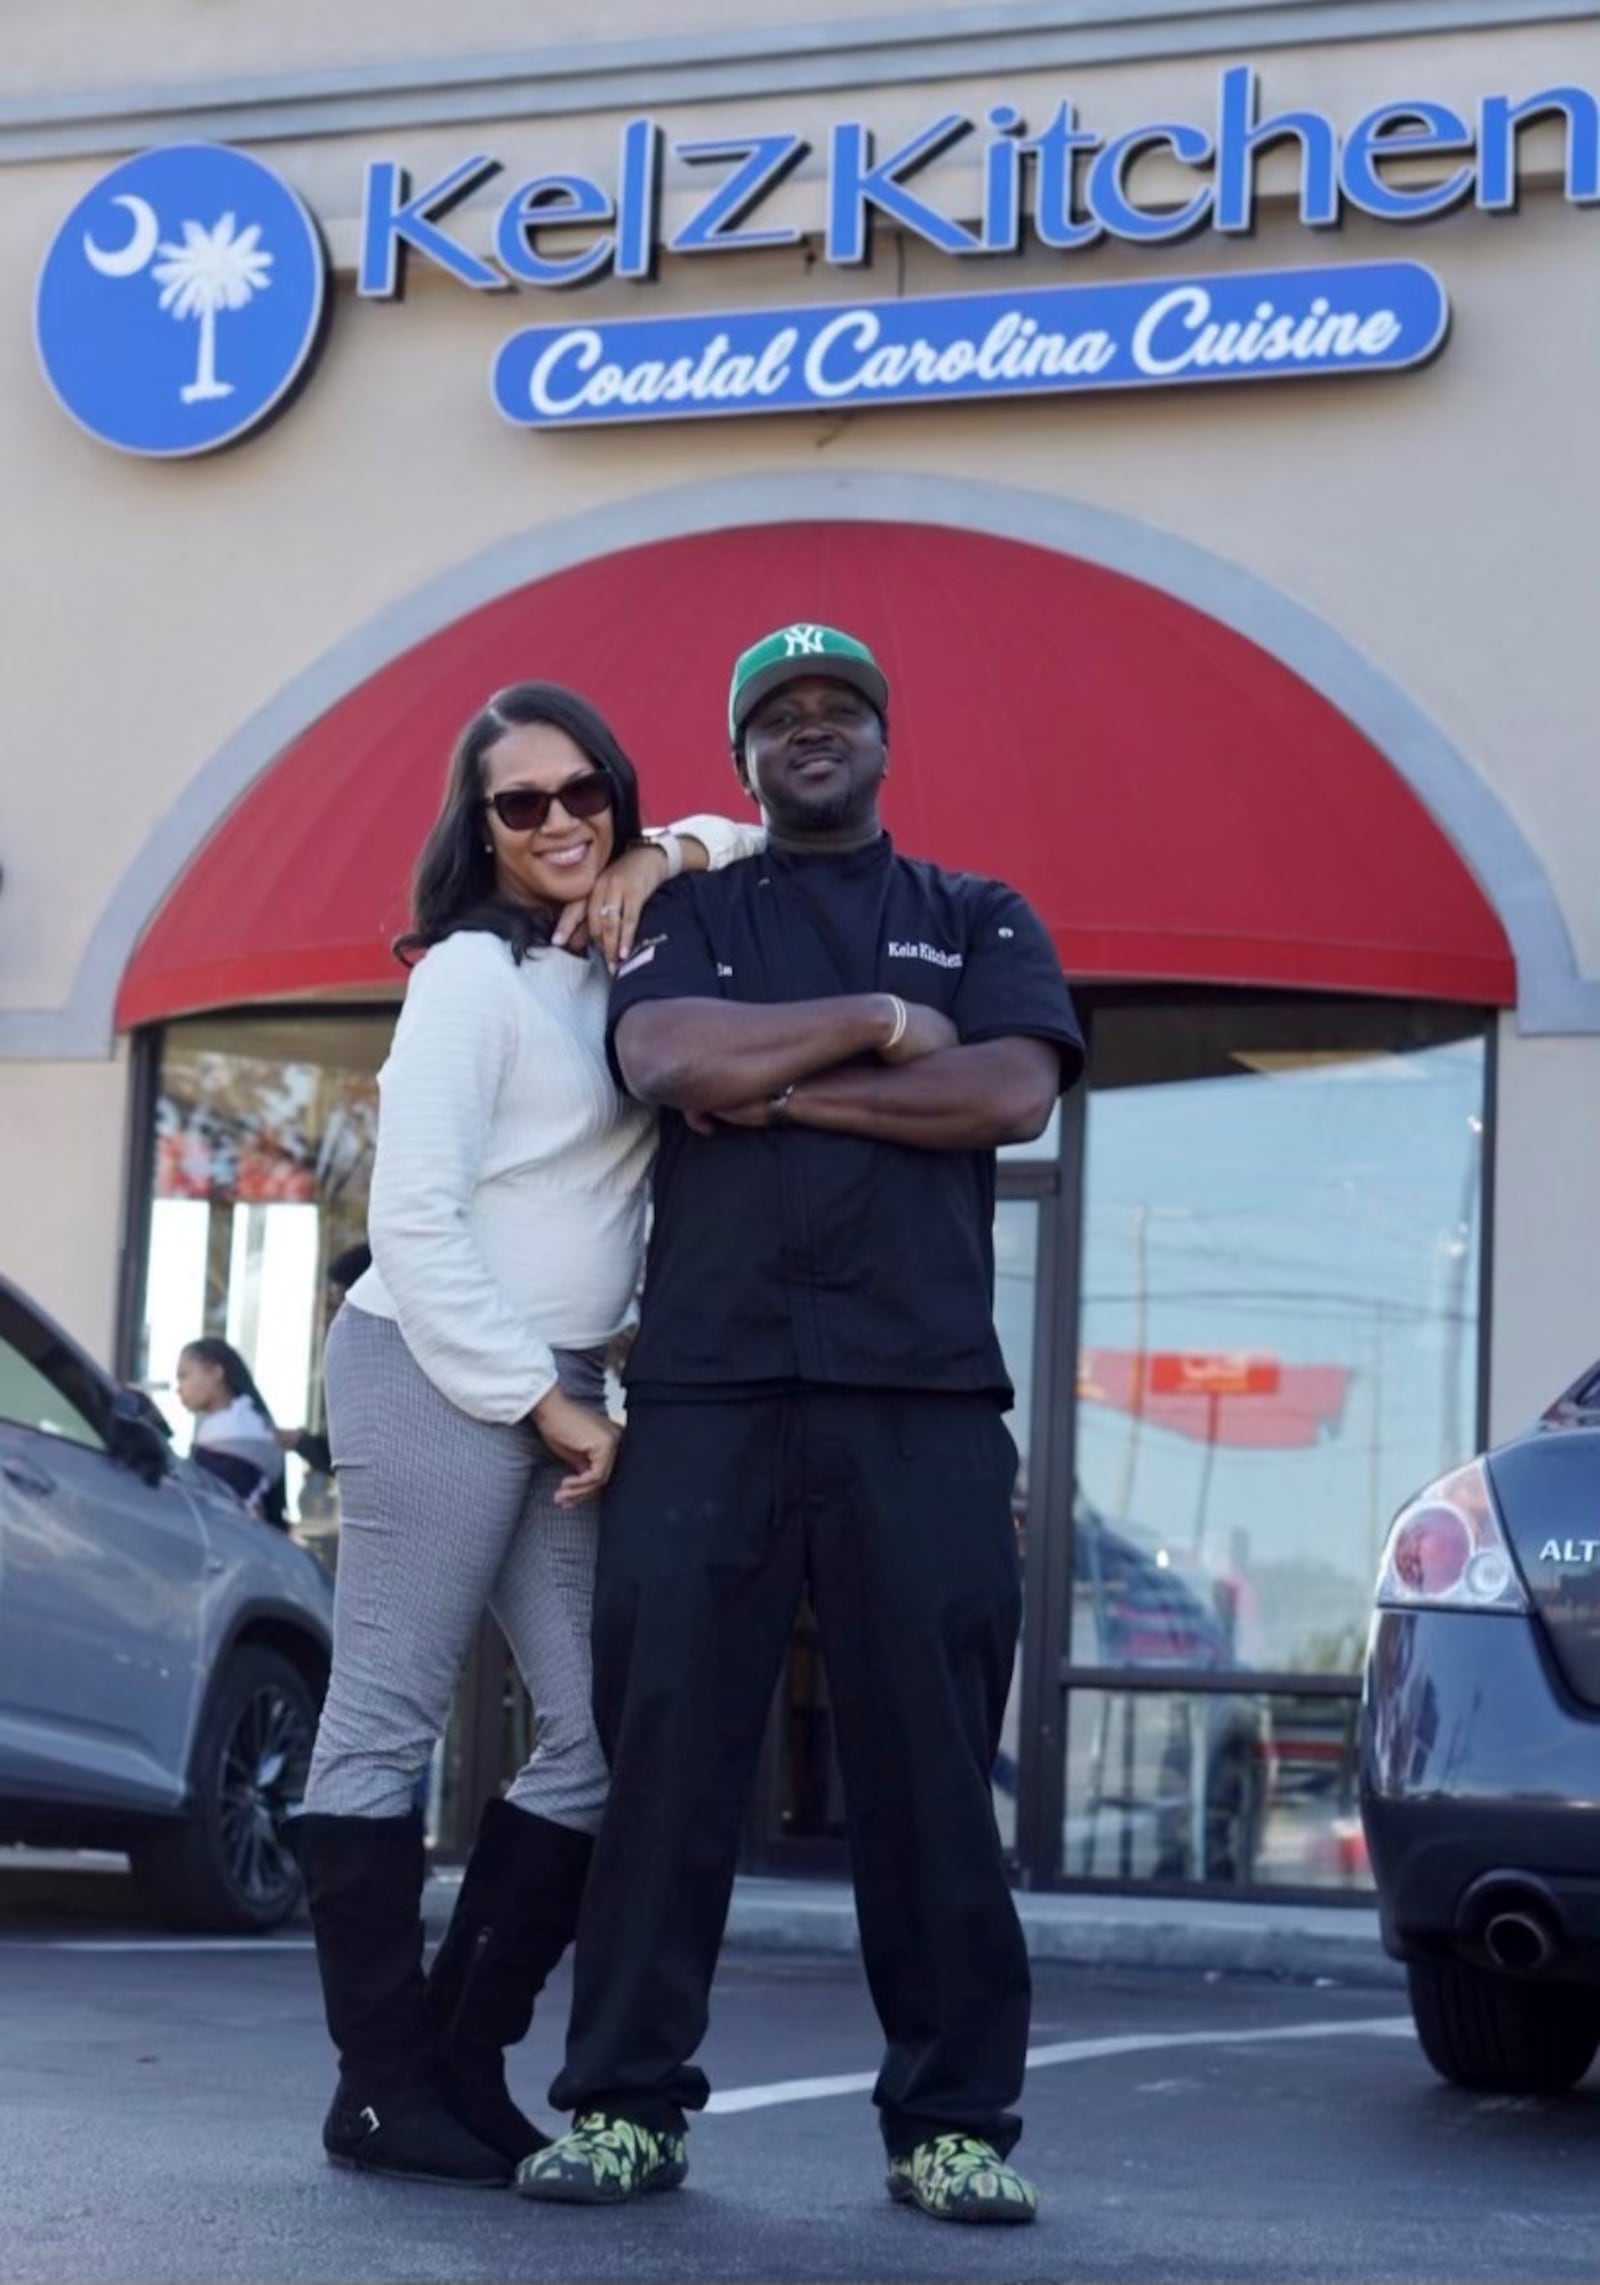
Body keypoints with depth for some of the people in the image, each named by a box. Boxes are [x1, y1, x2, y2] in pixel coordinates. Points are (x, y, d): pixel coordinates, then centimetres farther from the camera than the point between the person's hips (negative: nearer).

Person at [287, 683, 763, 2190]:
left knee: (603, 1730, 3)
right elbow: (415, 1216, -13)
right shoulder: (474, 971, -7)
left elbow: (756, 851, 27)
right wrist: (540, 1400, -11)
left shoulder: (621, 958, 13)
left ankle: (466, 2067, 8)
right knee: (387, 1726, -5)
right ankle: (382, 2090, -1)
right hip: (434, 1375, -8)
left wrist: (669, 860, 5)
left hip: (557, 1392, 8)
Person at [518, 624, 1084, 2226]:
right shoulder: (688, 916, 18)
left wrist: (779, 1085, -3)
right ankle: (625, 2104, 2)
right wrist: (877, 1026, -3)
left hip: (924, 1397, 0)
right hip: (706, 1385, 0)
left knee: (930, 1760, -2)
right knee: (666, 1746, -3)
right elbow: (663, 1057, -5)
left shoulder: (978, 921, 17)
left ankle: (951, 2121, 3)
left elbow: (1014, 1090, -3)